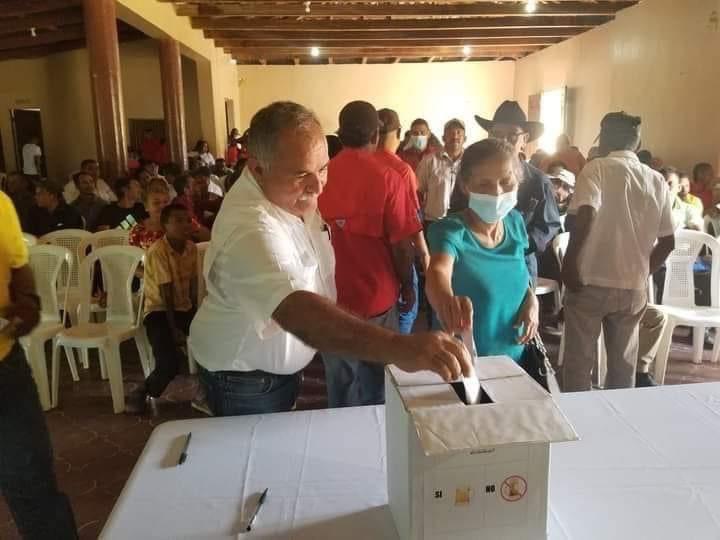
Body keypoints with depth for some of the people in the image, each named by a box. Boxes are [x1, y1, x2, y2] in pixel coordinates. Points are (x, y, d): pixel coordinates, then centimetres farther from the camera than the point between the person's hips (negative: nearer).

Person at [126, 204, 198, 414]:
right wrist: (173, 329, -19)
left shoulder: (191, 248, 1)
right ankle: (140, 394, 5)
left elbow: (193, 284, 4)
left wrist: (194, 317, -3)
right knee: (170, 362, -24)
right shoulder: (158, 251, -18)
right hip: (159, 311, -6)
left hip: (184, 308, 6)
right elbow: (166, 292, -20)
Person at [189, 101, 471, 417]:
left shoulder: (290, 192, -8)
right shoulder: (249, 229, -38)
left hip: (282, 363, 8)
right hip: (245, 379, -8)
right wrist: (397, 348, -64)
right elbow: (299, 313, -54)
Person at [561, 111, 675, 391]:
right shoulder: (658, 181, 9)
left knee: (578, 362, 7)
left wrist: (569, 262, -13)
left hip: (591, 281, -4)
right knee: (624, 366, 15)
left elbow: (586, 215, -22)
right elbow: (668, 242, 9)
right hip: (634, 288, 4)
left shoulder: (597, 168, -4)